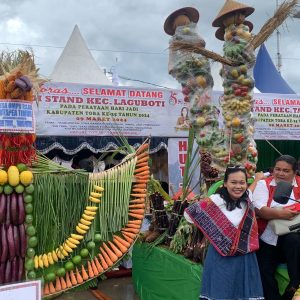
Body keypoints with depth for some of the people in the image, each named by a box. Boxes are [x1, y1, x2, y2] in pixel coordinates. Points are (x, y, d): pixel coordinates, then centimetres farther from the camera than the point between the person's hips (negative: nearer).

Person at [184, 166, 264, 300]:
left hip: (245, 256, 4)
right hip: (221, 257, -4)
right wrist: (210, 229, -4)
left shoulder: (248, 198, 2)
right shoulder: (216, 200, -14)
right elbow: (189, 213, -9)